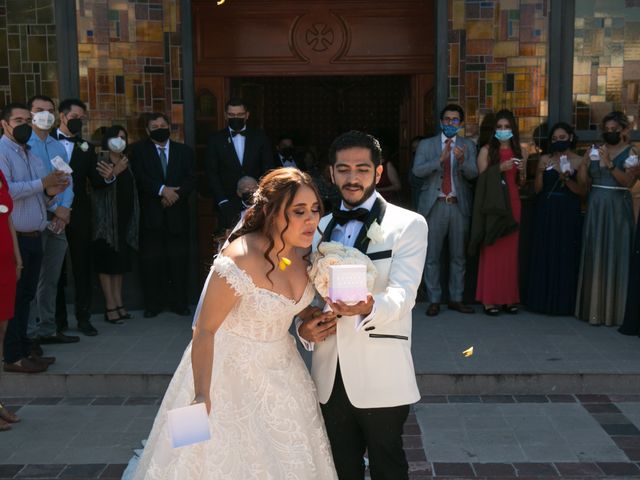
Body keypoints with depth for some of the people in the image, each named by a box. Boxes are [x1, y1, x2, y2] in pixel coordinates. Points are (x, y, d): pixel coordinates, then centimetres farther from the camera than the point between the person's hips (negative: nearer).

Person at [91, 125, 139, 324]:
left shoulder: (126, 162, 13)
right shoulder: (100, 160, -7)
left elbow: (132, 187, 5)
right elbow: (96, 182, -25)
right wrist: (112, 175, -43)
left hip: (125, 218, 7)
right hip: (107, 218, -6)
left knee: (120, 262, 10)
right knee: (107, 262, -2)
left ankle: (119, 304, 16)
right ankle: (110, 307, 0)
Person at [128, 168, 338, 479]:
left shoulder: (301, 251, -7)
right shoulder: (238, 263, -30)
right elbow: (204, 330, -24)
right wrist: (202, 396, -25)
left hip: (280, 369, 7)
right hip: (232, 373, -7)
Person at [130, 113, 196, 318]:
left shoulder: (184, 151, 13)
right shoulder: (139, 150, 7)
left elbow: (190, 179, 3)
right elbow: (140, 177, -7)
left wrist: (175, 194, -13)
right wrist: (162, 190, -19)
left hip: (177, 213, 1)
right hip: (150, 214, -1)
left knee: (179, 259, 2)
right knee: (151, 260, 0)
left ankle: (179, 302, 11)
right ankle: (153, 303, 9)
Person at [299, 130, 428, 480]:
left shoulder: (408, 224, -5)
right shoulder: (322, 227, 13)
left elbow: (403, 292, -18)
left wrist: (367, 308, -39)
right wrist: (305, 325, -4)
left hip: (380, 374, -5)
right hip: (330, 373, 5)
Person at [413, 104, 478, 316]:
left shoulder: (468, 146, 9)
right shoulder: (426, 145, 7)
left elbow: (473, 174, -4)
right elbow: (417, 171, -7)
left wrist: (462, 160, -25)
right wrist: (440, 158, -20)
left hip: (459, 205, 1)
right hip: (434, 205, -1)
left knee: (458, 256, 7)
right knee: (431, 256, 1)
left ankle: (456, 299, 16)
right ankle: (434, 300, 8)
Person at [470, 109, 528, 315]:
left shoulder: (520, 152, 12)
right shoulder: (486, 150, 1)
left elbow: (521, 183, 17)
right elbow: (481, 179, -4)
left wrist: (522, 171, -3)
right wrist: (500, 169, -16)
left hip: (512, 205, 4)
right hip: (492, 205, -4)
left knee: (510, 251, 4)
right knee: (491, 252, -4)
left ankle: (509, 297, 10)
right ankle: (490, 299, -1)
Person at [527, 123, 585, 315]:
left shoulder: (579, 161, 2)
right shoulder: (545, 159, 6)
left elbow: (583, 192, -3)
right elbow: (537, 189, 3)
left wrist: (567, 180, -17)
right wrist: (540, 172, -13)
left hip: (569, 214, -2)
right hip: (546, 214, 2)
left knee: (566, 256, 1)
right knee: (544, 255, 4)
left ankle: (564, 302, 9)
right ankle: (543, 299, 12)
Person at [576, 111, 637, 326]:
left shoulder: (631, 152, 0)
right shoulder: (593, 151, 11)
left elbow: (628, 182, -14)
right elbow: (584, 183, 7)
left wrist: (609, 164, -23)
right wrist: (584, 163, -8)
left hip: (618, 209, -4)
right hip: (595, 208, 4)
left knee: (615, 256, -3)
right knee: (593, 255, 5)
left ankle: (613, 310, 2)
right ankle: (593, 307, 12)